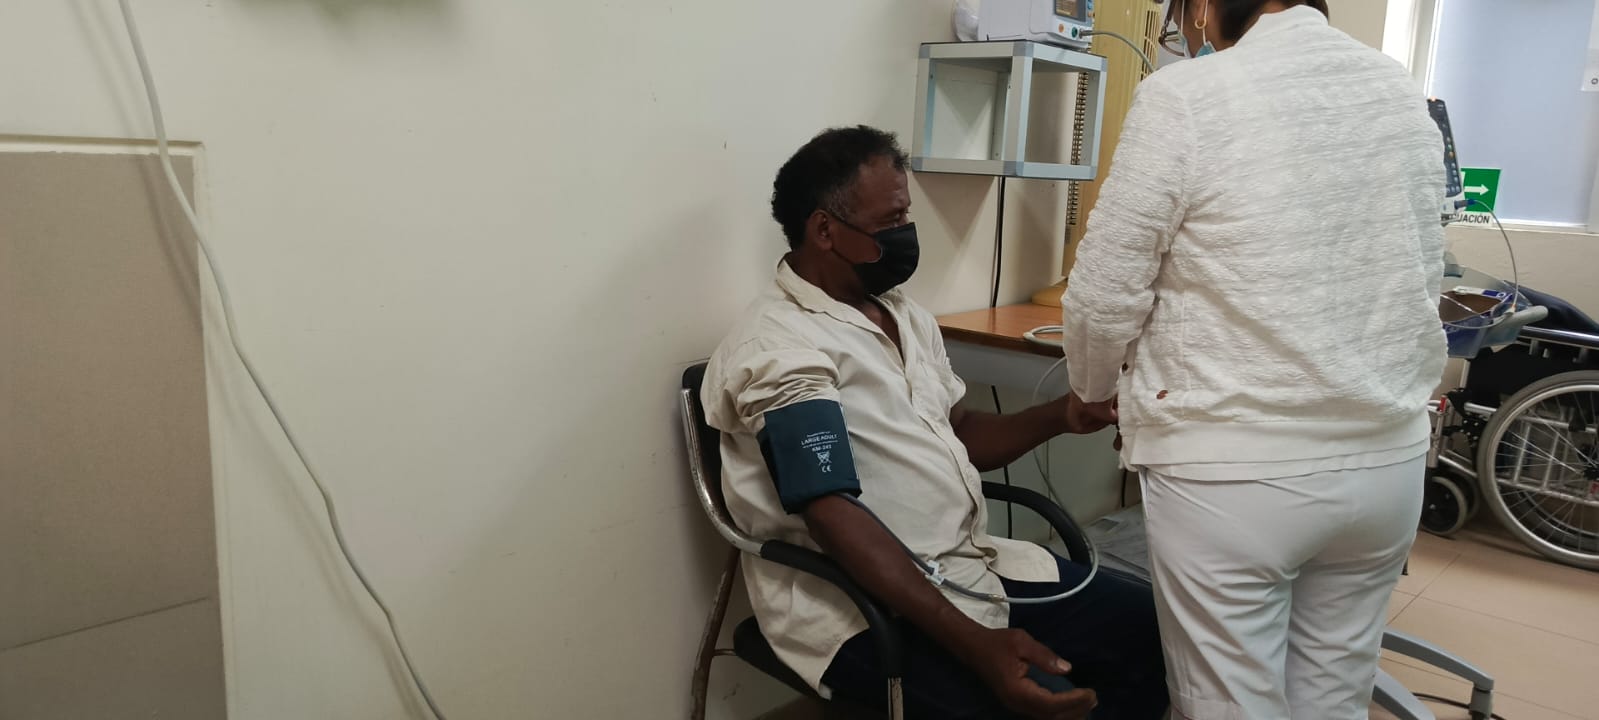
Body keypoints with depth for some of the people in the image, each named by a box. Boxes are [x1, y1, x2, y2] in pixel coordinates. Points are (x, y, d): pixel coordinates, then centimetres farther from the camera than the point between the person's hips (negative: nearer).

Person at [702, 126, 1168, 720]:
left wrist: (1058, 417, 2)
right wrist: (975, 644, -29)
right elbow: (838, 521, -24)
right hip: (862, 605, -8)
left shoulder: (905, 317, 12)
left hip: (974, 565, 8)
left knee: (1146, 627, 1)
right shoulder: (779, 348, -16)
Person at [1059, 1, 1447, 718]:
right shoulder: (1403, 92, 7)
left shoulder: (1185, 96, -13)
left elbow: (1103, 299, -9)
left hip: (1233, 471, -6)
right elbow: (1418, 282, 13)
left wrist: (1093, 389, 11)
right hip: (1388, 459, 6)